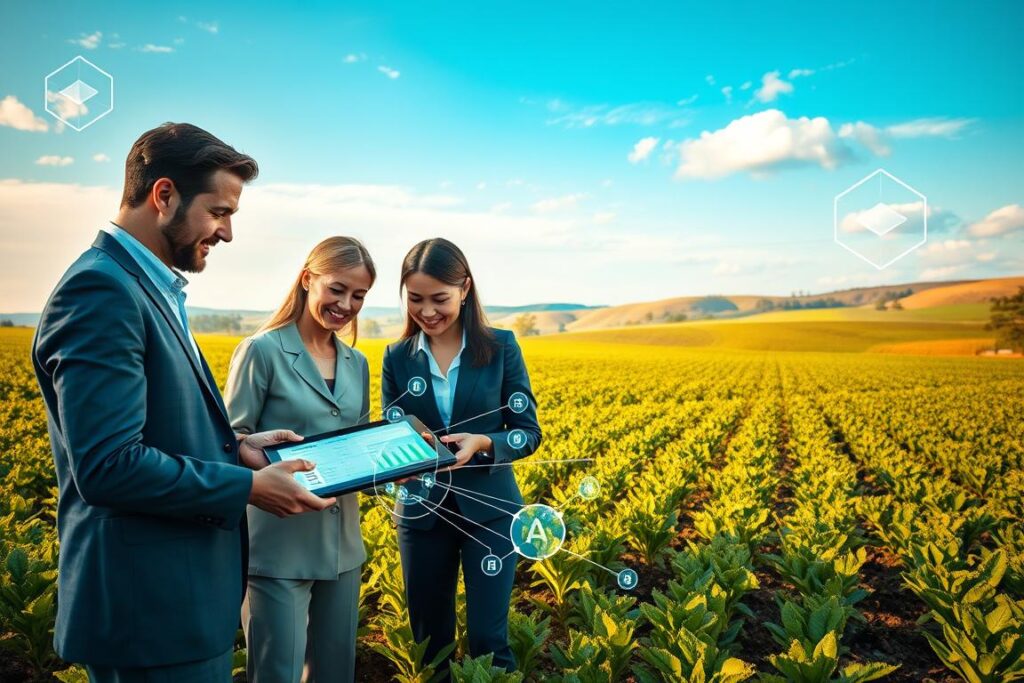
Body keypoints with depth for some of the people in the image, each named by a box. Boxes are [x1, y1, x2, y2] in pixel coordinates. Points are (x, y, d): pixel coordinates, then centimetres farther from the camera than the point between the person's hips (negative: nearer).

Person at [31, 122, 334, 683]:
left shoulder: (146, 286, 12)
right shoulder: (101, 289, -20)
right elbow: (109, 466, -26)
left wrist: (235, 447, 5)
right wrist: (249, 487, -18)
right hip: (151, 608, -10)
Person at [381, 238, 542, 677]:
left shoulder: (501, 347, -6)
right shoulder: (397, 357, 1)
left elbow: (528, 433, -5)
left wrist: (481, 443, -24)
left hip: (490, 508, -2)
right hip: (422, 512, 3)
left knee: (488, 638, -1)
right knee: (429, 637, 12)